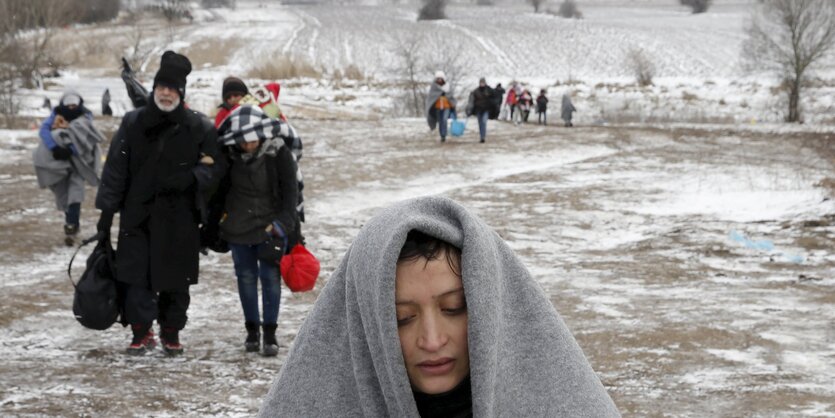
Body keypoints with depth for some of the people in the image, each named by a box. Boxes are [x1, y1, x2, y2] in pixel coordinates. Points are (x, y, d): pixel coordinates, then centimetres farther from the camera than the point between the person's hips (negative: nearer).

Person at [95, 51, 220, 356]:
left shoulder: (198, 128, -1)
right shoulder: (133, 123, 2)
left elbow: (212, 168, 3)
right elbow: (115, 170, 5)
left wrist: (189, 177, -18)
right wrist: (106, 212, 2)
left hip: (180, 219, 0)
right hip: (138, 216, 1)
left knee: (175, 280, 7)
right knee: (136, 278, -5)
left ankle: (171, 333, 24)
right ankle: (141, 333, 8)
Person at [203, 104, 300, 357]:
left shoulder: (279, 154, -13)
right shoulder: (230, 156, -6)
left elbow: (291, 191, -9)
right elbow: (220, 191, 4)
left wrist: (284, 222, -18)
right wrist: (212, 225, 5)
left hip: (270, 225, -2)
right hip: (238, 227, 3)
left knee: (270, 276, -5)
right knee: (246, 276, 8)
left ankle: (270, 333, 3)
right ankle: (252, 330, 20)